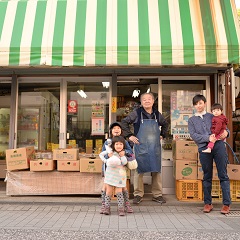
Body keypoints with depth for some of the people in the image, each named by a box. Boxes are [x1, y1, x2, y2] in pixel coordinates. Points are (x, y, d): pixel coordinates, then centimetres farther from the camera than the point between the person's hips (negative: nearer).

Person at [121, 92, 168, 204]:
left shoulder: (157, 114, 8)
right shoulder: (136, 113, -3)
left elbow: (165, 124, 26)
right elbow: (124, 122, 0)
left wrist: (162, 135, 14)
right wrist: (130, 135, -6)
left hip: (155, 147, 3)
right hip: (140, 147, -3)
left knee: (156, 170, 8)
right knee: (139, 170, 4)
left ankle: (157, 194, 20)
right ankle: (138, 194, 16)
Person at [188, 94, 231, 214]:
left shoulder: (212, 116, 18)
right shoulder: (192, 120, 17)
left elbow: (223, 127, 16)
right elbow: (193, 135, 2)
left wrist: (225, 132, -8)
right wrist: (208, 138, -11)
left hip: (218, 146, 0)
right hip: (204, 149, 0)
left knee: (223, 175, -1)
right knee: (207, 177, 7)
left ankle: (226, 203, 5)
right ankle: (207, 203, 16)